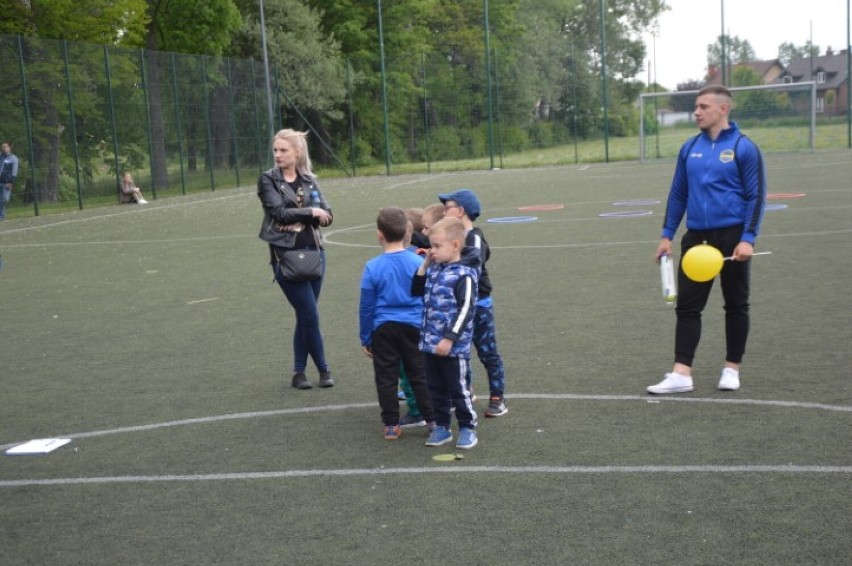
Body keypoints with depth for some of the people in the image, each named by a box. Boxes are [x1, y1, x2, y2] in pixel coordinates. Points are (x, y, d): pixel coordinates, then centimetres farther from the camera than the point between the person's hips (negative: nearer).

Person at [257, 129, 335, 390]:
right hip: (285, 255, -4)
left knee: (305, 315, 8)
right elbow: (280, 212, -13)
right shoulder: (267, 180, 0)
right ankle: (323, 369, 12)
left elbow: (327, 215, 1)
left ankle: (299, 372, 19)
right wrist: (311, 212, -9)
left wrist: (297, 218, -13)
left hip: (313, 251, 4)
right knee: (310, 314, -6)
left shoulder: (309, 180, 10)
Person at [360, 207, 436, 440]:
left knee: (386, 378, 8)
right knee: (419, 375, 12)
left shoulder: (373, 267, -10)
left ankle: (391, 425, 12)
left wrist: (365, 338, 7)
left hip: (383, 328, -2)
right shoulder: (419, 263, -5)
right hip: (413, 326, 2)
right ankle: (432, 419, 16)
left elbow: (366, 307, -3)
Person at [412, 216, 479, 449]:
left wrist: (450, 338, -22)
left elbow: (466, 310, -19)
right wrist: (424, 265, 7)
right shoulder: (434, 270, 8)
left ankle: (467, 428, 17)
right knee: (436, 388, 15)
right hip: (430, 343, 7)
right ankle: (441, 427, 26)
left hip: (453, 346, -7)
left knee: (457, 388, 3)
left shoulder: (463, 275, -15)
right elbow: (417, 292, 20)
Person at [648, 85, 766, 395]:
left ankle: (732, 369, 20)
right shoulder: (689, 148, 8)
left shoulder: (743, 147, -6)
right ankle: (681, 373, 1)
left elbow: (756, 196, -8)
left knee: (735, 305, 8)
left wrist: (748, 238, -16)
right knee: (687, 305, -1)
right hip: (696, 236, 4)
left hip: (732, 236, -4)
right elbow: (678, 194, 14)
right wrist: (667, 234, 9)